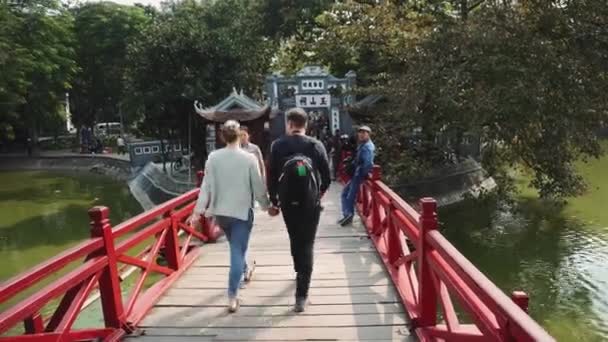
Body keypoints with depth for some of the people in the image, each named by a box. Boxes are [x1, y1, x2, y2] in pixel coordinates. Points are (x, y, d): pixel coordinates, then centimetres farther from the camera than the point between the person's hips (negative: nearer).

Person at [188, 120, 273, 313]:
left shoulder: (213, 158, -6)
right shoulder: (249, 158, -13)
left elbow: (206, 186, -5)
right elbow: (258, 187, -7)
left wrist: (199, 210, -1)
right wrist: (266, 205, 8)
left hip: (220, 212, 4)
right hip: (242, 212, -4)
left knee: (236, 248, 27)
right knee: (237, 252, 0)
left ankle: (244, 271, 51)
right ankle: (232, 297, -4)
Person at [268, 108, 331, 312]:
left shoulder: (277, 146, -5)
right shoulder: (316, 145, -5)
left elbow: (272, 177, -5)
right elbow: (327, 176, -3)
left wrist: (274, 201, 9)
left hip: (288, 203, 1)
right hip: (310, 203, -1)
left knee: (295, 240, 23)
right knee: (306, 245, 2)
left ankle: (300, 274, 46)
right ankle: (301, 295, -5)